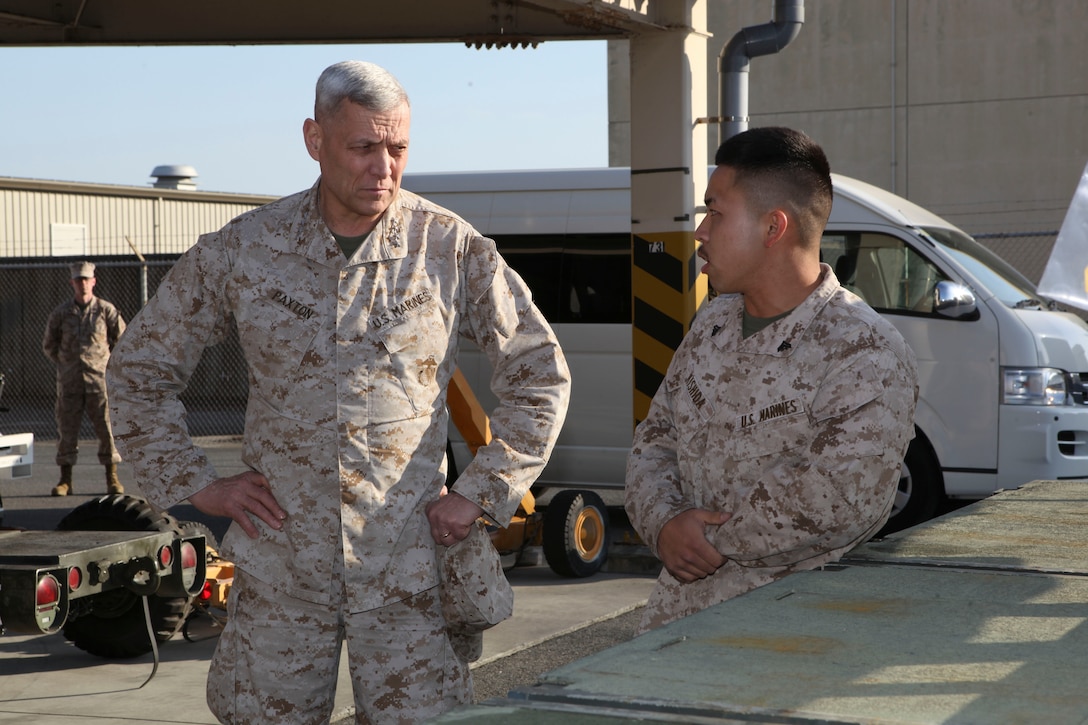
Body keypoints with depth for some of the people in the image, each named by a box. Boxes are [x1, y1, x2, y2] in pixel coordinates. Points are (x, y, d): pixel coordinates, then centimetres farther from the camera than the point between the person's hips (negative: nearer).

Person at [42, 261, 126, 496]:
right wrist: (64, 364, 11)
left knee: (107, 427, -2)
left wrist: (107, 362, 8)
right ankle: (65, 480, 9)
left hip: (99, 379, -1)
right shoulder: (61, 313, 4)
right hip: (69, 381, 1)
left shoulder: (106, 310, 1)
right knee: (67, 428, 2)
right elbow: (48, 344, 16)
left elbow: (123, 339, 10)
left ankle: (112, 477, 6)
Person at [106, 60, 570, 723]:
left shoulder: (452, 249, -2)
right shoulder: (240, 251, 0)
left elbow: (541, 375, 7)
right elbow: (139, 371, 11)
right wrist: (196, 485, 3)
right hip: (279, 564, 1)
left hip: (409, 566, -1)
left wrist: (478, 494, 1)